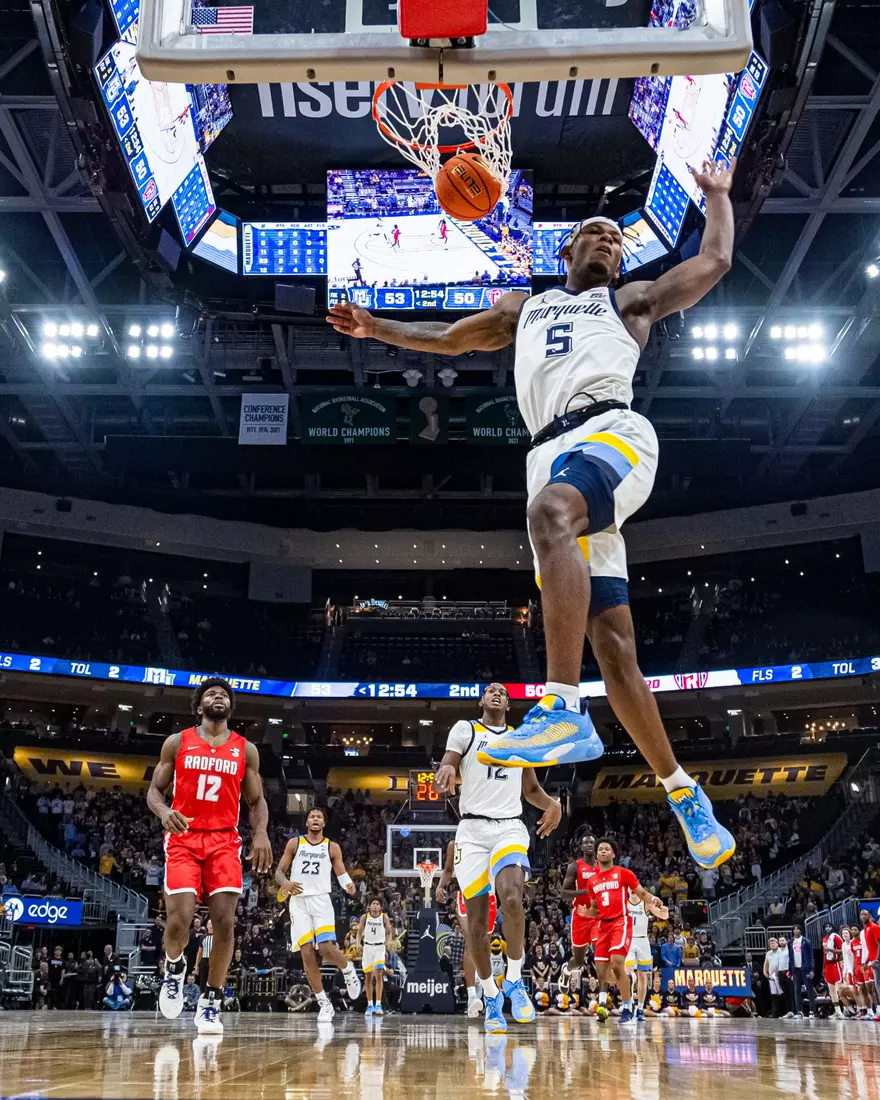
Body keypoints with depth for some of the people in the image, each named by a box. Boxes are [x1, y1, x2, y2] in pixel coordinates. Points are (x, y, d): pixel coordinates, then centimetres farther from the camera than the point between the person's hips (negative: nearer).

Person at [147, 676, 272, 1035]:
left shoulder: (246, 749, 10)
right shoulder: (177, 743, 6)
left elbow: (256, 800, 11)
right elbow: (154, 790, 7)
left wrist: (261, 832, -9)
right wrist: (163, 811, -16)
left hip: (224, 841, 2)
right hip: (183, 839, -1)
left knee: (225, 922, -9)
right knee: (179, 919, -14)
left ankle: (210, 1004, 4)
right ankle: (174, 970, 21)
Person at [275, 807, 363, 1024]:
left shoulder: (332, 847, 7)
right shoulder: (294, 843, 7)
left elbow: (341, 873, 4)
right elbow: (279, 871, 5)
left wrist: (349, 885, -20)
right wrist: (285, 883, -19)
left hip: (321, 900, -1)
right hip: (299, 902, 1)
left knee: (327, 948, -17)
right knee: (307, 953, -7)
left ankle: (348, 970, 18)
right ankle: (324, 1004, 1)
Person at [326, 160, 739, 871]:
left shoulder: (631, 302, 25)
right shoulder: (524, 308, 34)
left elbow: (715, 261, 26)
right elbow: (448, 339, 41)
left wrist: (717, 196, 39)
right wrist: (376, 328, 33)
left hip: (613, 432, -4)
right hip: (555, 456, 4)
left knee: (548, 514, -39)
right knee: (612, 645, -3)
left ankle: (564, 708, -46)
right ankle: (684, 794, 5)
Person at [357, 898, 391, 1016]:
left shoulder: (384, 917, -4)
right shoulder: (365, 917, -1)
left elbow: (389, 932, 3)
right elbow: (360, 932, 6)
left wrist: (388, 942, -16)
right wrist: (359, 943, -10)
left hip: (380, 947, -2)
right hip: (367, 947, 2)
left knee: (378, 975, -16)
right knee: (368, 977, 6)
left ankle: (378, 1004, -17)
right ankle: (370, 1005, 16)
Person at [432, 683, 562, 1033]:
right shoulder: (465, 730, 6)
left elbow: (531, 789, 22)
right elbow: (443, 774, -2)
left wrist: (552, 804, 0)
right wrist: (445, 774, -28)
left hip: (510, 828, 1)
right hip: (473, 830, -1)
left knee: (511, 898, -26)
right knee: (476, 918, 0)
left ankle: (514, 981, -9)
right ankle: (491, 996, 16)